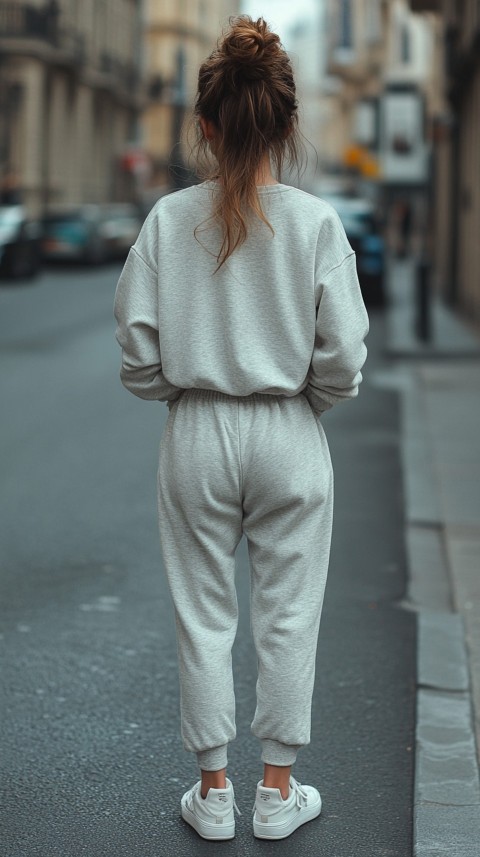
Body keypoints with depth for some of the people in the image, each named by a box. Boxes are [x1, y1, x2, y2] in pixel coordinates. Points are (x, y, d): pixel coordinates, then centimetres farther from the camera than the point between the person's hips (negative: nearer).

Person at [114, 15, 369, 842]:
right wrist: (307, 399, 10)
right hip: (289, 439, -1)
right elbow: (342, 355, -10)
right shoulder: (316, 222, -11)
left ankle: (212, 792, 24)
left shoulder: (169, 219, -8)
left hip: (197, 436, 1)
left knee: (202, 617, 13)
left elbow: (137, 348, -5)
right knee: (288, 618, 12)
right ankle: (278, 791, 24)